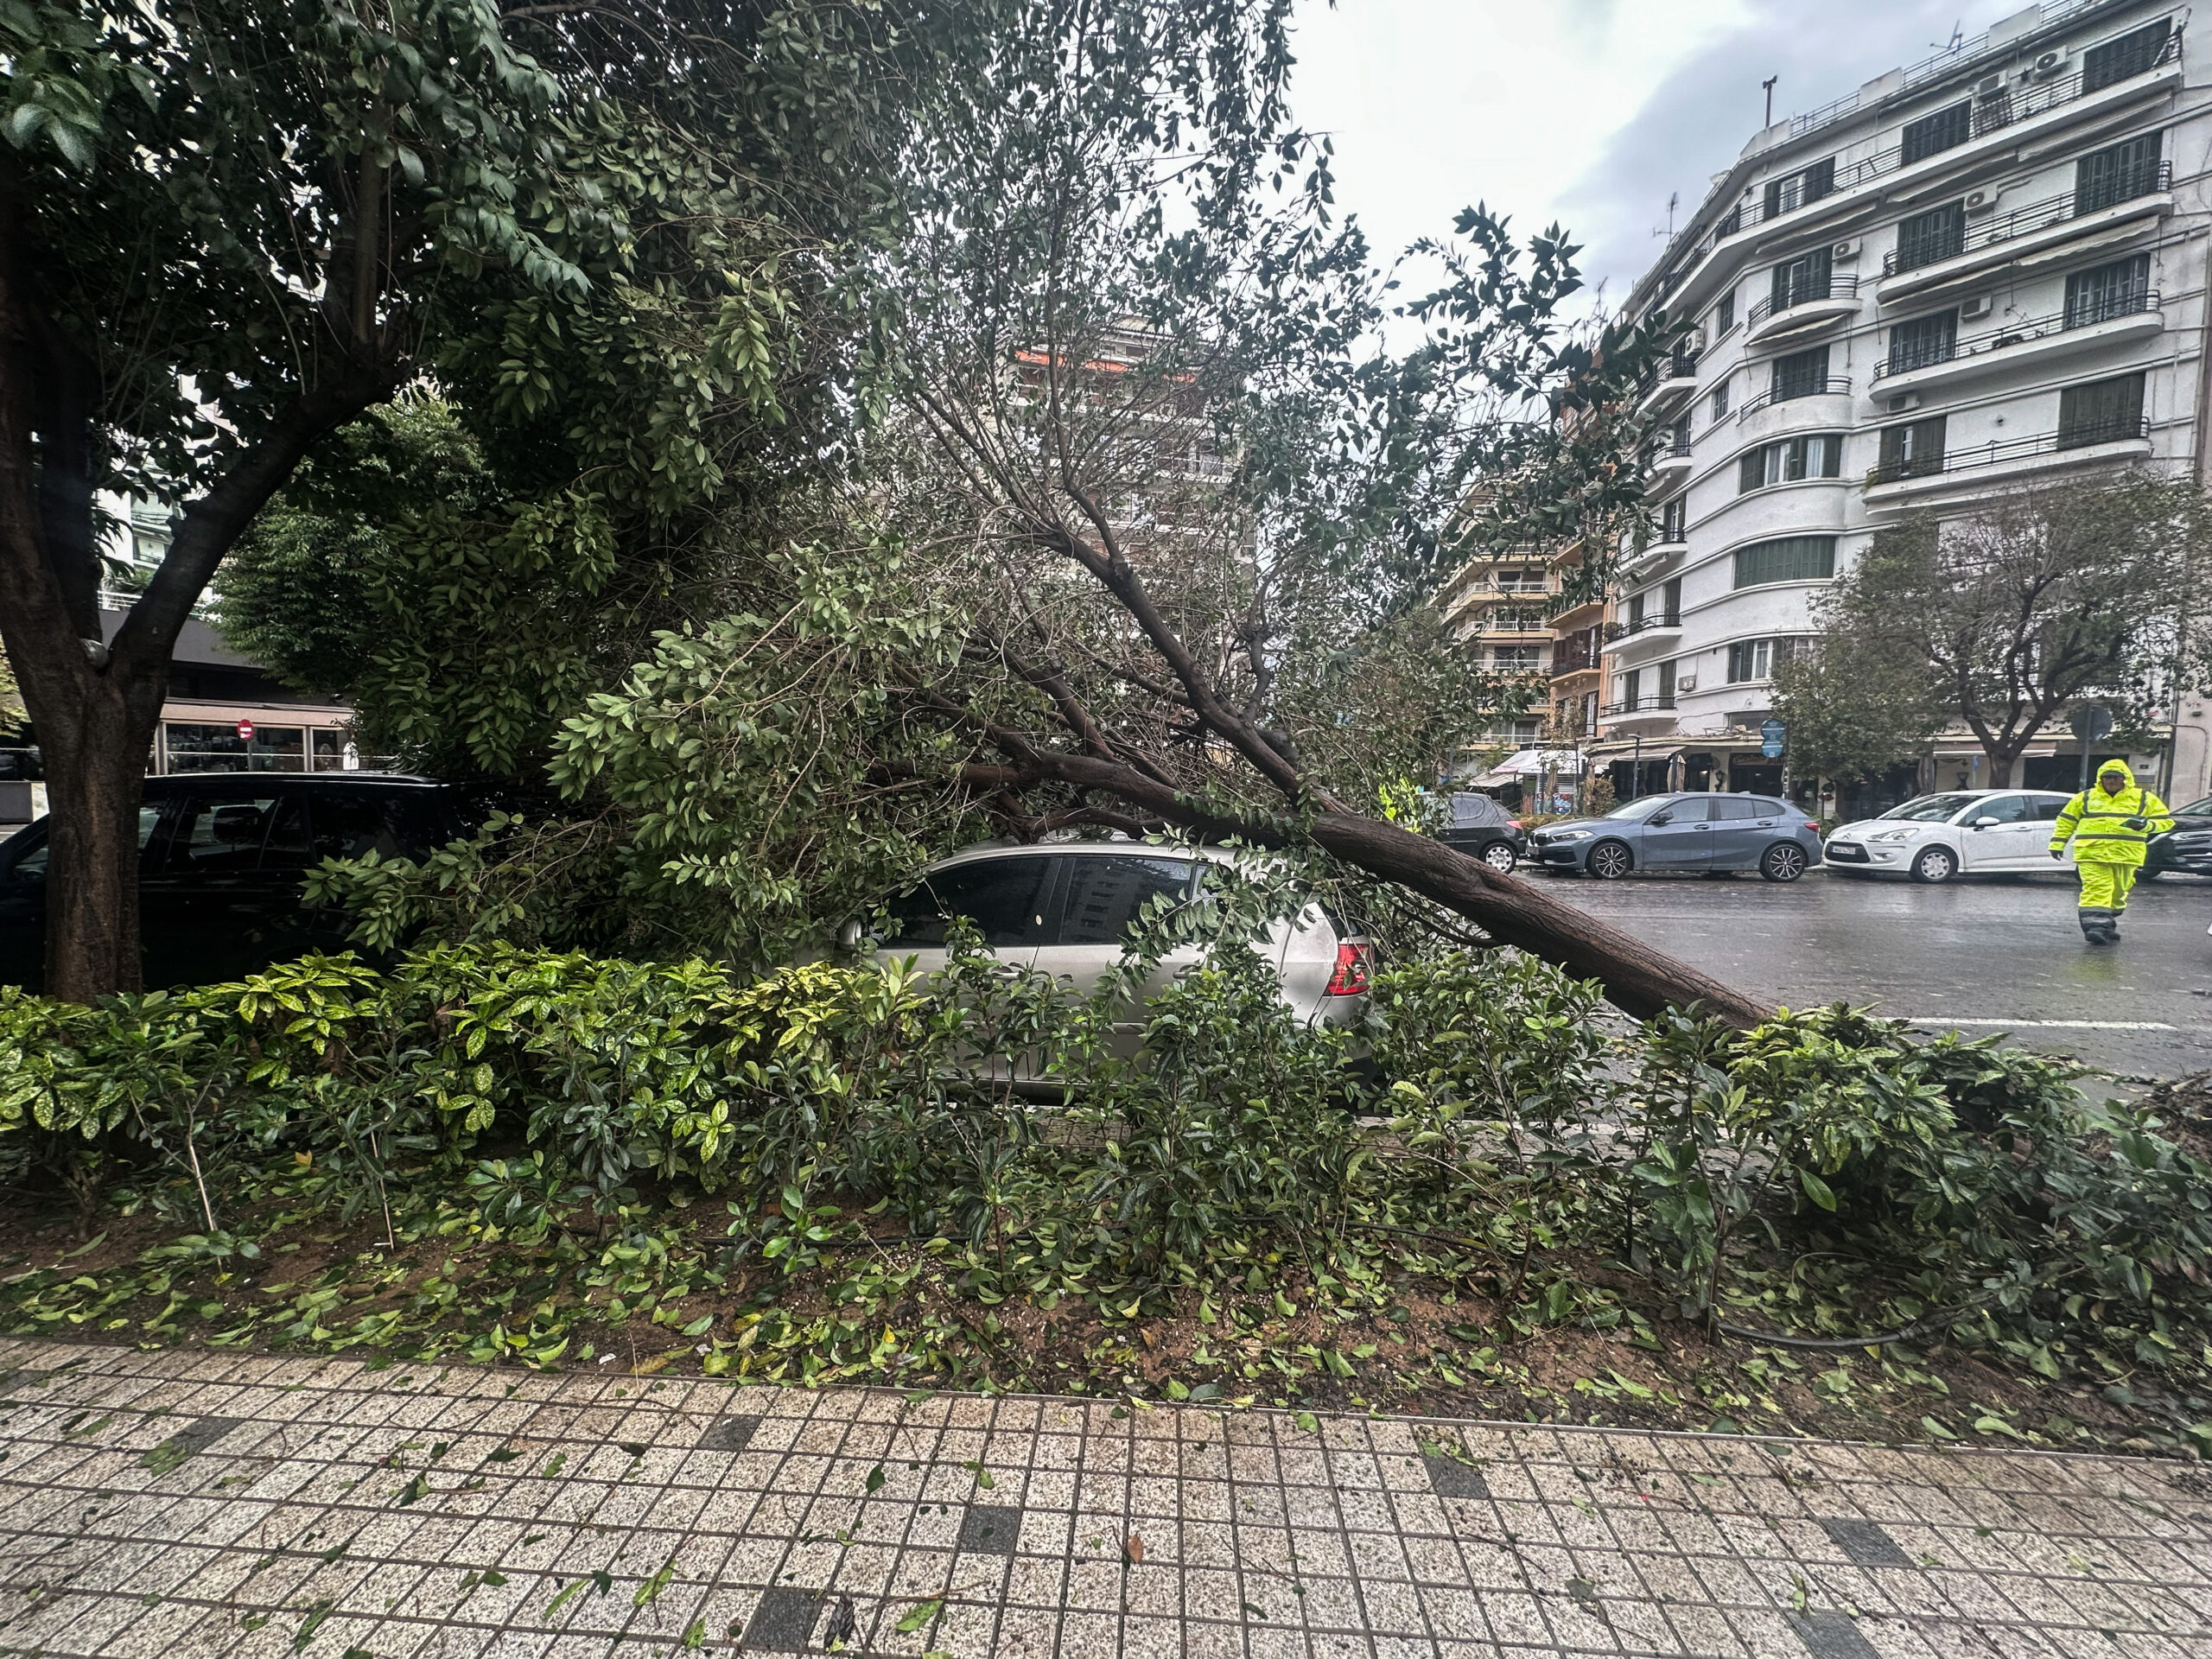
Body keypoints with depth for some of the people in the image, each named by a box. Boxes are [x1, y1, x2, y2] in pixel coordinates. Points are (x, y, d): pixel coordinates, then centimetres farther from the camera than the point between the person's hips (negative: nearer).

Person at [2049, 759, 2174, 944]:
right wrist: (2057, 843, 10)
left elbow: (2166, 821, 10)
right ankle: (2096, 925, -19)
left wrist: (2146, 824, -12)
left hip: (2125, 855, 2)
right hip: (2091, 853, -2)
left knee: (2118, 892, 9)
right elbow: (2066, 821, 15)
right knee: (2097, 890, -12)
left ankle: (2108, 922, 23)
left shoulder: (2145, 799, 10)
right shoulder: (2086, 797, 10)